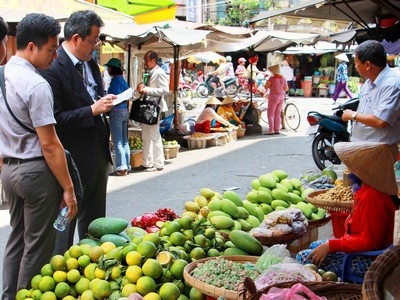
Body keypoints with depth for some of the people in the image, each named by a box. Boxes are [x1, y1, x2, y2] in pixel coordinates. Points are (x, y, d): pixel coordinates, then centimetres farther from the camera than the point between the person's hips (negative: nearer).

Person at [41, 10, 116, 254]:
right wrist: (92, 110, -23)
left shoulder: (90, 63, 8)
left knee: (94, 218, 20)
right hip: (73, 159, -9)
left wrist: (106, 101, 1)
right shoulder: (53, 69, -19)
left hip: (98, 153, 9)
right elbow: (55, 119, -22)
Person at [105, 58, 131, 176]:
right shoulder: (122, 80, 13)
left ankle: (122, 167, -5)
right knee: (125, 141, 11)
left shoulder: (115, 80, -13)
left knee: (118, 142, -5)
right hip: (125, 110, 9)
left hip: (116, 112, -9)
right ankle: (126, 166, 15)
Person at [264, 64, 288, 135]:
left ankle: (271, 130, -3)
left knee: (271, 114, 2)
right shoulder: (283, 79, 1)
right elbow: (286, 88, 10)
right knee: (278, 114, 12)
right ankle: (277, 130, 13)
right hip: (281, 97, 6)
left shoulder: (272, 78, -17)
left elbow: (266, 87, -9)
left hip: (273, 97, -6)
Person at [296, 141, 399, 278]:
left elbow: (369, 241, -27)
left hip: (369, 261, -11)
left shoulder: (371, 197, -30)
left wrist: (331, 245, -23)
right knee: (314, 245, 24)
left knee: (304, 257, -10)